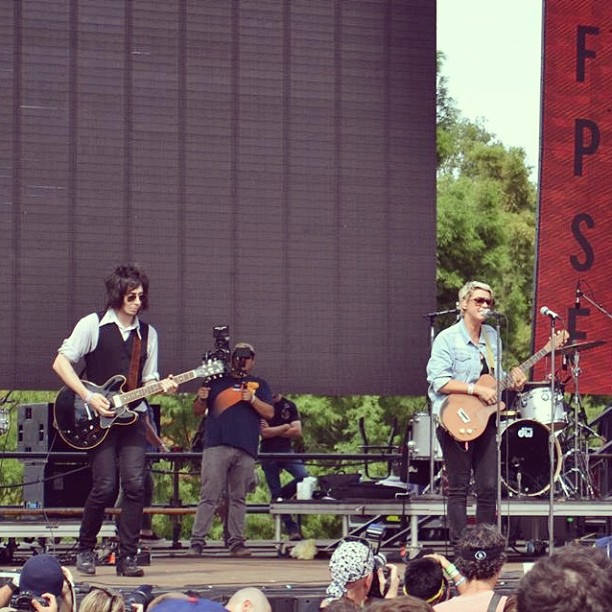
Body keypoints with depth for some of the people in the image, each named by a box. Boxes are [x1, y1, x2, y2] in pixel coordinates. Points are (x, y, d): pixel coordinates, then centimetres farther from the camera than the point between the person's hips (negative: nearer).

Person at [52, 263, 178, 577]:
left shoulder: (147, 333, 14)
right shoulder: (93, 325, -2)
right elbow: (61, 362, -6)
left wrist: (162, 386, -6)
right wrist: (89, 398, -13)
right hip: (98, 419, -4)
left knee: (135, 485, -8)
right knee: (105, 487, -9)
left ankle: (127, 557, -3)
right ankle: (85, 550, 12)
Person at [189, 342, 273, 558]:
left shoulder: (259, 385, 18)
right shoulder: (218, 381, 17)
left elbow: (269, 412, 8)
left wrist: (253, 399, -9)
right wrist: (202, 398, -4)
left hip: (246, 450, 1)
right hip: (217, 446, -1)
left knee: (239, 498, 3)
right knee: (209, 496, -7)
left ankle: (236, 542, 5)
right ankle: (197, 541, -11)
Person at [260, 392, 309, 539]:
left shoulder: (290, 406, 9)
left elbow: (297, 432, -1)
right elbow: (264, 432, -9)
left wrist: (273, 431, -3)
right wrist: (286, 426, -2)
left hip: (286, 450, 2)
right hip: (268, 453, -2)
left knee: (304, 476, -22)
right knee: (275, 492, -3)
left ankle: (280, 496, 3)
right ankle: (292, 528, 3)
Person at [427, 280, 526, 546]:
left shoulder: (492, 336, 12)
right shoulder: (447, 339, -8)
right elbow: (439, 381, -16)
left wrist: (512, 382, 0)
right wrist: (477, 389, -20)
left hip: (485, 419, 6)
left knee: (489, 487, 4)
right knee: (458, 489, -1)